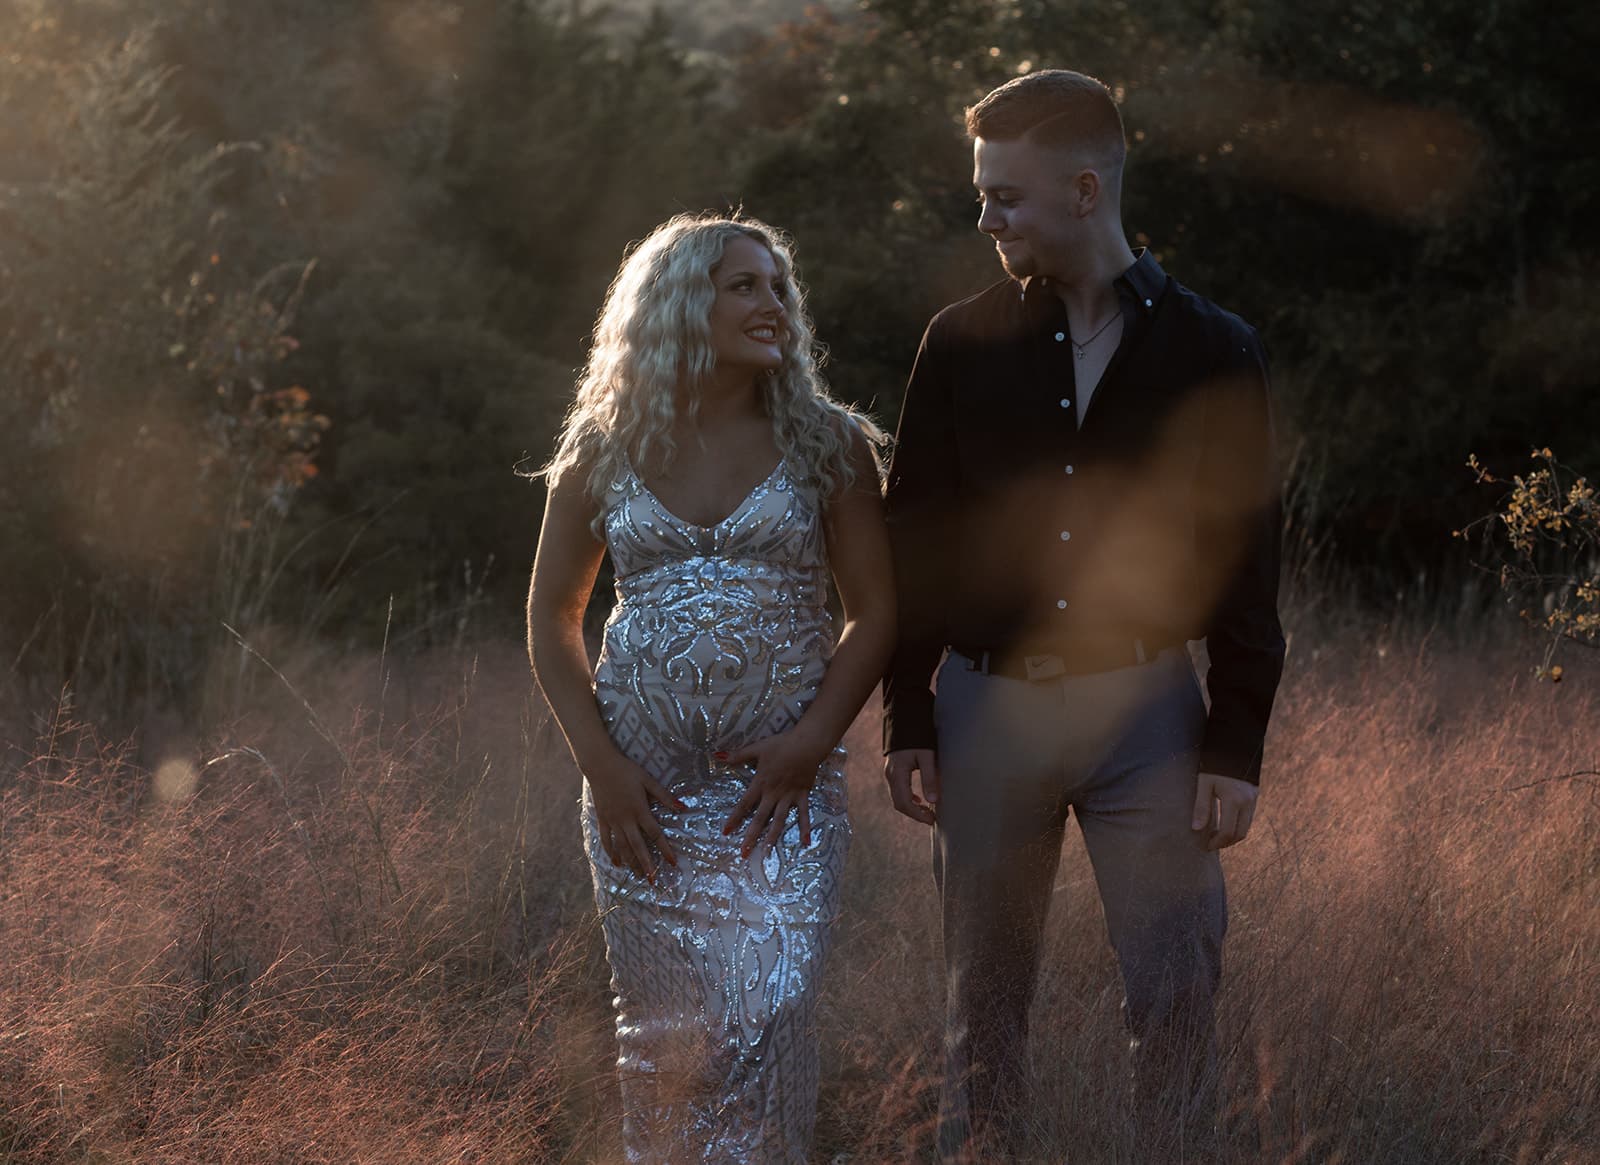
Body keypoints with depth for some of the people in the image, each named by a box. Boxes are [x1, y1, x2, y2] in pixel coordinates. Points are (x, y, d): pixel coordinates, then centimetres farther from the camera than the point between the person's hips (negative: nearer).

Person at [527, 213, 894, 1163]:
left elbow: (878, 612, 2)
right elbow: (553, 618, 11)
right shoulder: (606, 450, 6)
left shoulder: (827, 443, 3)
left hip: (784, 779, -1)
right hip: (644, 787, 1)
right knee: (664, 1037, 3)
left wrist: (810, 742, -10)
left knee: (767, 1020, -12)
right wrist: (599, 761, -1)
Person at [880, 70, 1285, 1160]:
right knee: (984, 994, 9)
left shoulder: (1211, 352, -2)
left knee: (1177, 997, -2)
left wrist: (1237, 750, -4)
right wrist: (908, 723, 2)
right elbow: (914, 543, 6)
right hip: (989, 703, 2)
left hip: (1146, 702, -2)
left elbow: (1248, 563, -1)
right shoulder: (963, 343, 2)